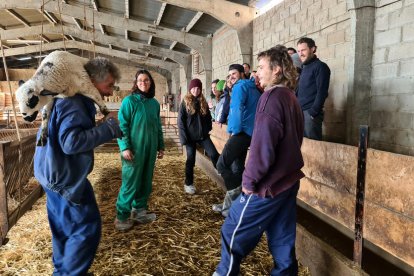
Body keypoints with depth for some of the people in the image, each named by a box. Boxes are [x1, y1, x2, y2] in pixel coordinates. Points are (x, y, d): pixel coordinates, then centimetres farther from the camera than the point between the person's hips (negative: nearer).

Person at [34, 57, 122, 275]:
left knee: (64, 227, 22)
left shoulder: (74, 99, 11)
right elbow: (71, 142, -31)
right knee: (87, 229, -4)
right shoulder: (73, 102, -21)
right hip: (63, 176, -11)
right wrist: (109, 127, -25)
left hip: (56, 173, 11)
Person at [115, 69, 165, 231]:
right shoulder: (129, 101, -7)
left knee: (146, 182, 12)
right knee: (130, 182, -1)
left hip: (150, 150, 6)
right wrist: (125, 147, -17)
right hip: (134, 149, -6)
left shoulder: (154, 103, 9)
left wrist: (161, 146, 15)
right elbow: (122, 125, -10)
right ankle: (122, 216, 11)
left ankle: (139, 210, 27)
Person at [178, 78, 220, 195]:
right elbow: (180, 121, -7)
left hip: (203, 135, 3)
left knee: (214, 154, -7)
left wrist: (208, 129, 2)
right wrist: (184, 137, -14)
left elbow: (208, 117, 16)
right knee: (190, 160, 4)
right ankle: (188, 184, 18)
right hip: (190, 136, -3)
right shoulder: (185, 102, -4)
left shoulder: (203, 102, 8)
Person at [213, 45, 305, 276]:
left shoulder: (272, 97, -16)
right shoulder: (292, 98, 13)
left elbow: (263, 145, -22)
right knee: (282, 239, 16)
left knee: (234, 232, 6)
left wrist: (250, 180, -14)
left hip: (269, 183, -9)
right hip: (288, 180, 9)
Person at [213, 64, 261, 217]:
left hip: (242, 132, -10)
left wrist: (235, 130, -10)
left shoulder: (240, 86, -5)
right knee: (237, 168, 13)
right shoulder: (252, 88, 23)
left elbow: (237, 109, -17)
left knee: (222, 164, -12)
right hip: (249, 132, 10)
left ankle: (236, 196, -7)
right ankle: (232, 202, 19)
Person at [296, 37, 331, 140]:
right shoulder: (304, 68, 19)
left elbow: (321, 92, -12)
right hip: (299, 112, 7)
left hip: (311, 113, -7)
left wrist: (313, 112, -17)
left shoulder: (320, 66, -4)